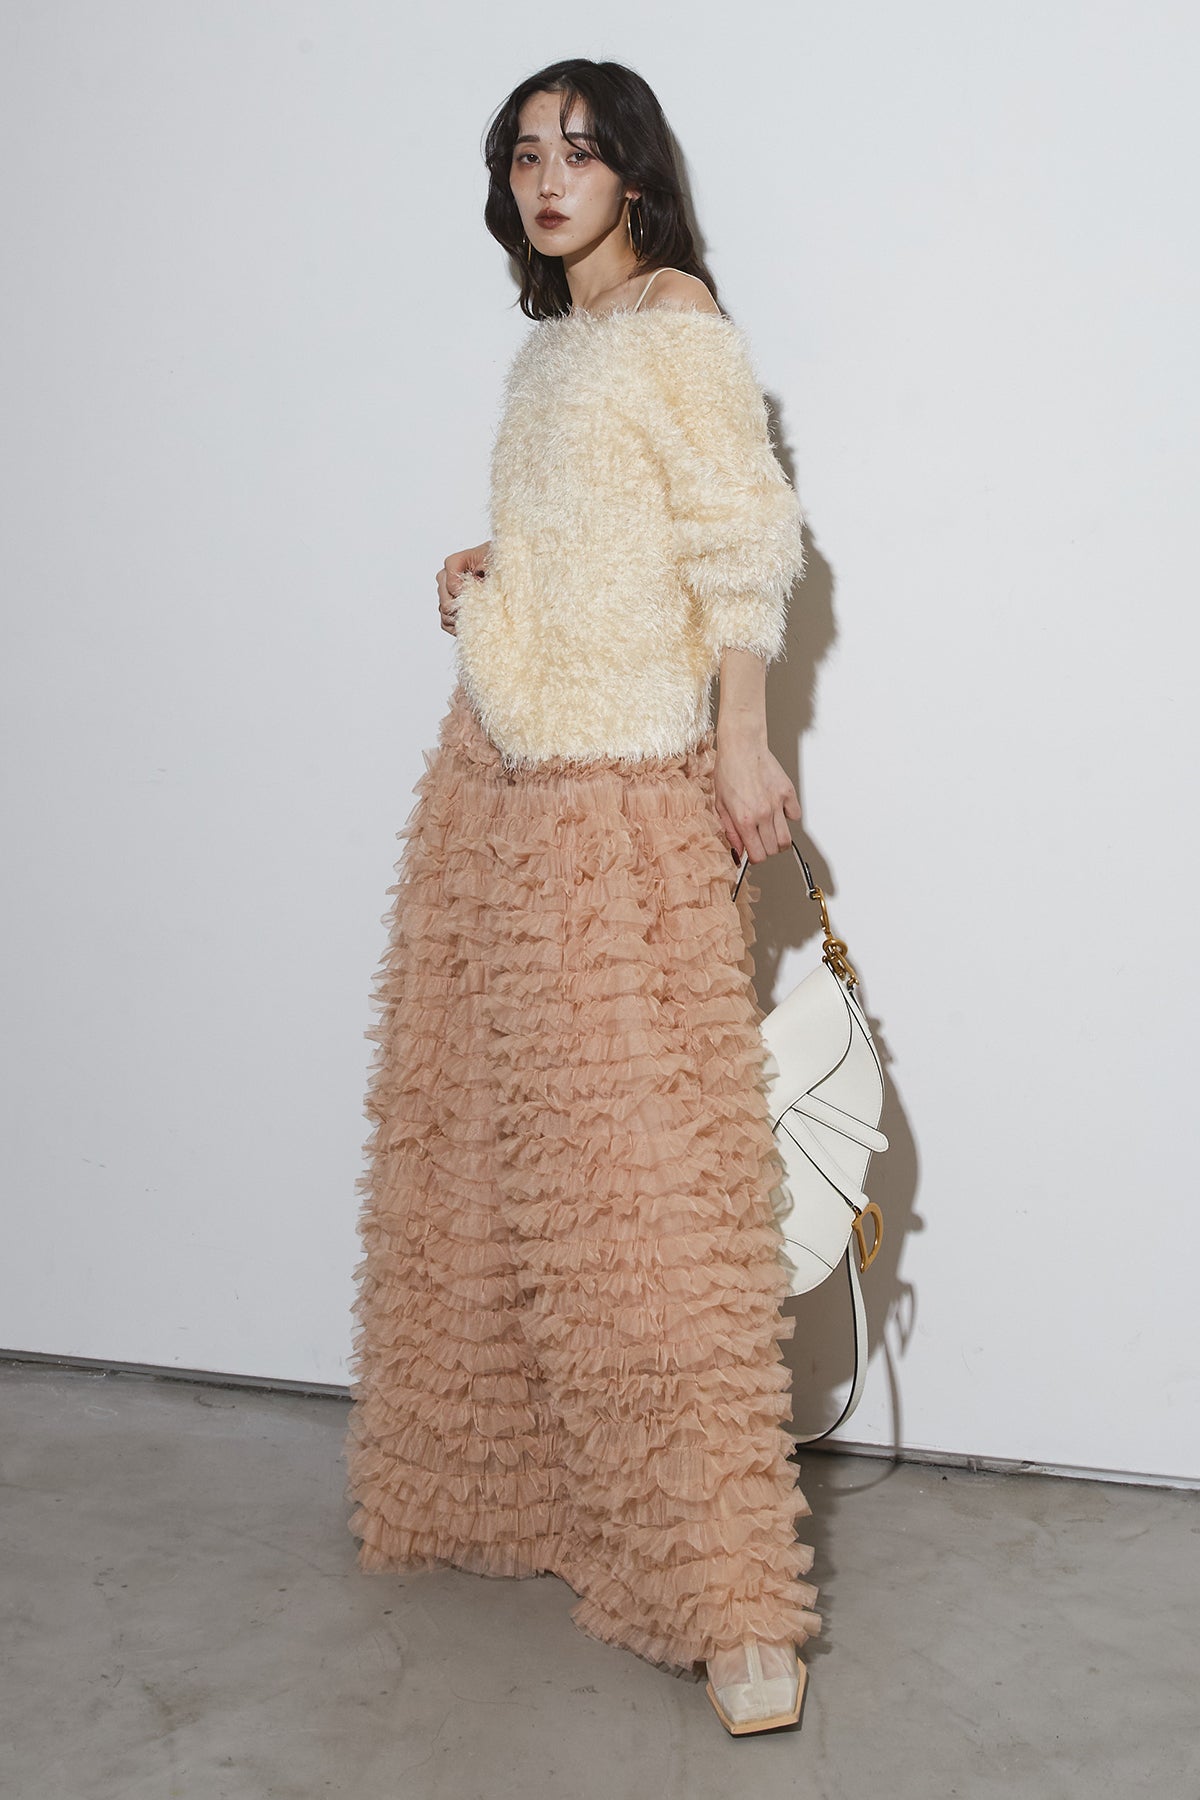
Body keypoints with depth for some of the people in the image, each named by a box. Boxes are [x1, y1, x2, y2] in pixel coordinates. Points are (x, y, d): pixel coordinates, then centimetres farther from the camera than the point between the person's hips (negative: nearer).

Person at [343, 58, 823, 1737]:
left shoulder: (673, 319, -3)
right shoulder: (548, 343, 20)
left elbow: (744, 541, -10)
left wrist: (743, 739, -17)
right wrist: (478, 577, 11)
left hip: (626, 782, -8)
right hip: (498, 768, 8)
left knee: (631, 1156, -11)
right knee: (477, 1129, 10)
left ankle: (727, 1594, -5)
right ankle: (490, 1478, 26)